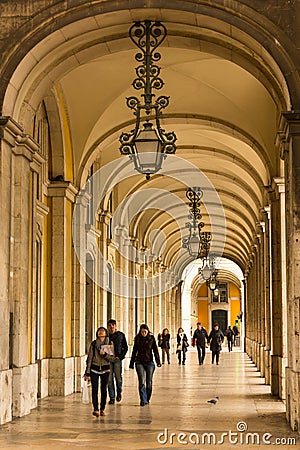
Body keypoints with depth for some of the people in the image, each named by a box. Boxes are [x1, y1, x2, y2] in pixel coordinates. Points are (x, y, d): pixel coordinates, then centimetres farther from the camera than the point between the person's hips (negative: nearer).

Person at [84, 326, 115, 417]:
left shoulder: (109, 344, 1)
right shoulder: (93, 344, 2)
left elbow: (112, 358, -1)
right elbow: (89, 358, 3)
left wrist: (104, 354, -20)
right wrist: (87, 372, 0)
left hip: (105, 369, 0)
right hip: (94, 369, 0)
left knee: (104, 390, 3)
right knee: (94, 390, -9)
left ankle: (102, 409, 15)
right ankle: (96, 409, -13)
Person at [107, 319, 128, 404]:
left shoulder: (120, 335, 6)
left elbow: (125, 348, 9)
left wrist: (120, 356, -4)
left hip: (117, 359, -1)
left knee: (118, 377, -4)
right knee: (109, 379, -1)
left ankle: (119, 392, 24)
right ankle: (112, 398, 7)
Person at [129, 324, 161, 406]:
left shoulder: (151, 338, 0)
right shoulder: (137, 339, 4)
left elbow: (155, 350, 0)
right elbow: (134, 351, 12)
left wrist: (158, 361, -10)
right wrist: (132, 363, 14)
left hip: (149, 362, 0)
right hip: (139, 362, 0)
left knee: (149, 383, 4)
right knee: (141, 382, -11)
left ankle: (147, 399, 20)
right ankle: (143, 400, -11)